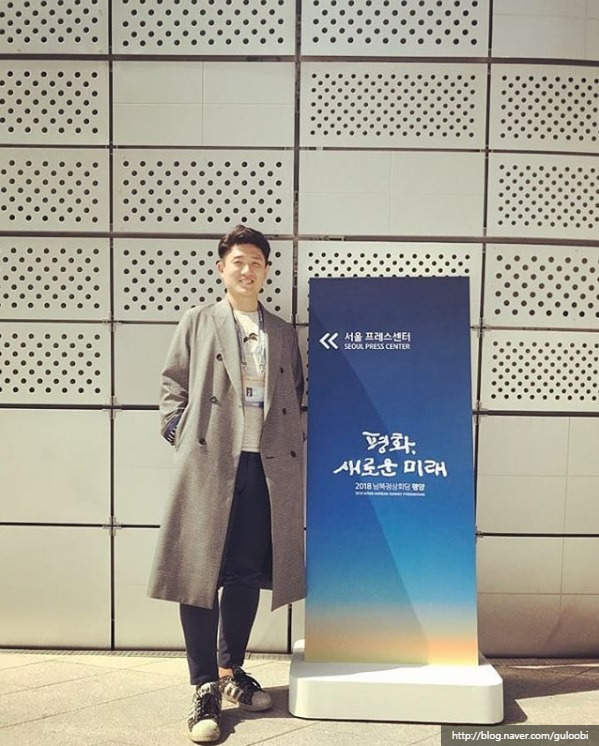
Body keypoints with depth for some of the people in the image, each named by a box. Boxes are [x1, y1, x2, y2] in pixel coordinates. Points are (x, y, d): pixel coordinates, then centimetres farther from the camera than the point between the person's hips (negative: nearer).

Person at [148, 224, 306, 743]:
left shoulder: (283, 332, 17)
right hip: (208, 464, -2)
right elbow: (173, 386, 6)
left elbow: (296, 394, 18)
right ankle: (205, 689, 8)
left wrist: (294, 444, 6)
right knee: (200, 573, -1)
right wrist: (181, 438, -4)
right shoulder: (197, 323, 9)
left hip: (266, 467, 3)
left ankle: (231, 671, 26)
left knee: (247, 575, 9)